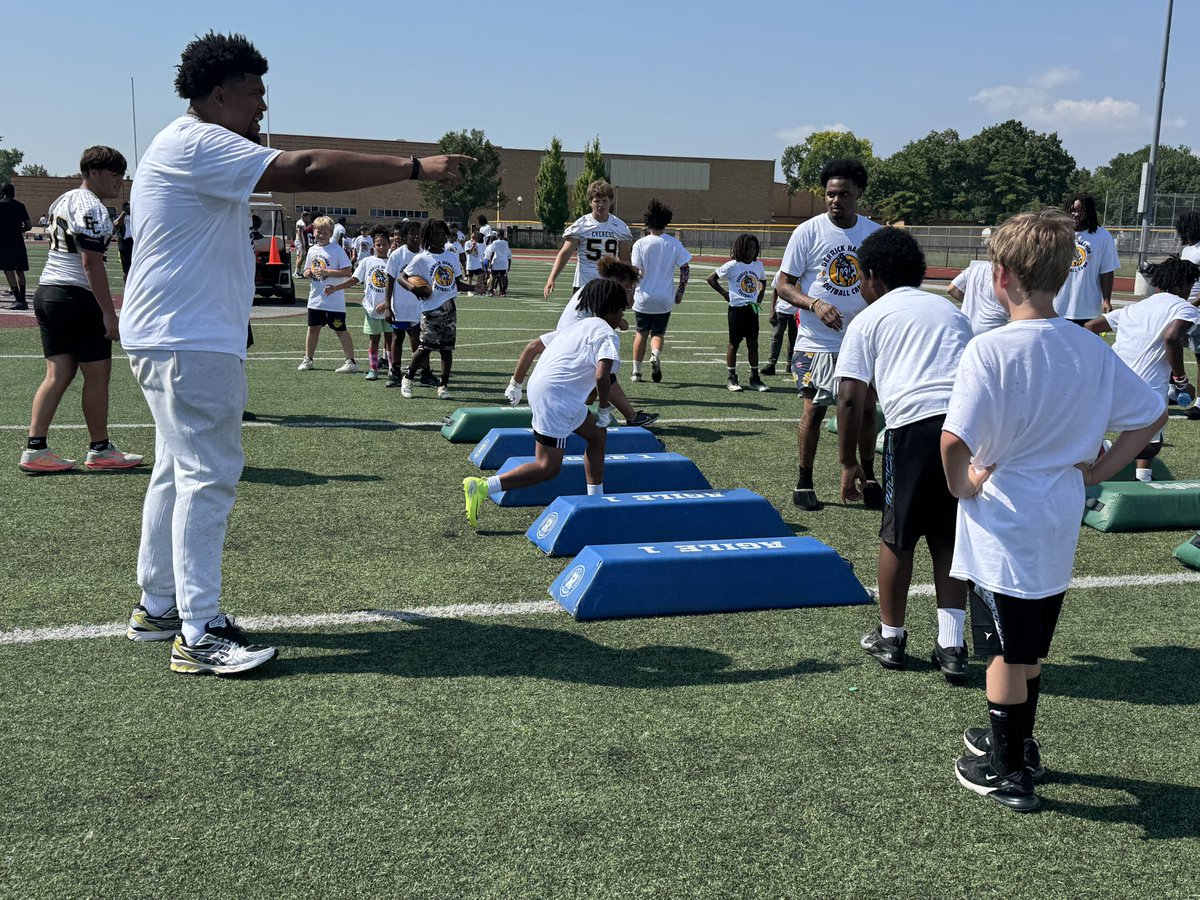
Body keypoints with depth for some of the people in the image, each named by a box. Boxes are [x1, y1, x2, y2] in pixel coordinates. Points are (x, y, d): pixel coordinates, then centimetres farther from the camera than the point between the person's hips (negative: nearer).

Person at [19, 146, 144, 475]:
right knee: (97, 373, 2)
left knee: (58, 374, 8)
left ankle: (34, 449, 3)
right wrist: (109, 314, -19)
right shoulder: (92, 207, -12)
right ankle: (100, 450, 10)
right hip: (76, 298, -9)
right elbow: (91, 263, -18)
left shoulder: (62, 201, 19)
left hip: (46, 291, 9)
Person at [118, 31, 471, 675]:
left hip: (182, 339, 11)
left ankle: (157, 608, 26)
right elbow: (306, 170, -25)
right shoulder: (197, 144, -16)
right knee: (208, 476, -9)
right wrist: (414, 167, -25)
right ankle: (198, 634, -4)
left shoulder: (198, 150, 19)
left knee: (179, 471, 16)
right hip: (189, 342, -11)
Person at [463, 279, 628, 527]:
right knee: (547, 468, -6)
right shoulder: (607, 335, -4)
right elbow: (602, 376, -19)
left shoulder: (578, 327, 24)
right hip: (556, 397, -10)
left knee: (597, 435, 23)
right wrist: (605, 409, -5)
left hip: (539, 385, 10)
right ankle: (482, 487, -15)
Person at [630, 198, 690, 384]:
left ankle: (636, 371, 15)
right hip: (665, 300, 1)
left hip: (643, 298, -1)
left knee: (641, 333, 15)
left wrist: (629, 293, 2)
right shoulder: (674, 244, -3)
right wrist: (680, 292, 8)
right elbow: (685, 268, -3)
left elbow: (634, 271, -10)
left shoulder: (640, 244, -8)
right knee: (658, 333, 13)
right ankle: (655, 354, -19)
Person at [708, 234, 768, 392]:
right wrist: (724, 293, -8)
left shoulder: (758, 264, 5)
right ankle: (732, 379, 11)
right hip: (736, 309, -4)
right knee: (734, 343, 3)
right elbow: (711, 278, -4)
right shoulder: (732, 266, -9)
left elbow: (763, 281, 25)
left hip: (752, 309, 5)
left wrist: (761, 295, 9)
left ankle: (755, 379, 14)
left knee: (753, 344, 7)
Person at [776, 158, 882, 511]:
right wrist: (815, 304, -22)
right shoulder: (808, 232, -7)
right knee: (813, 411, 1)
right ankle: (804, 483, 15)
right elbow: (784, 285, -6)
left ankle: (869, 479, 25)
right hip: (817, 343, -3)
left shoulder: (875, 233, 3)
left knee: (866, 409, 8)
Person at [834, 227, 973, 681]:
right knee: (948, 537, 16)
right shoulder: (952, 312, 27)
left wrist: (849, 462, 12)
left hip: (915, 425, -4)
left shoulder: (868, 319, 13)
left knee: (898, 536, 12)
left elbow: (850, 398, 4)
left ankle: (890, 637, 26)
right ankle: (951, 646, 14)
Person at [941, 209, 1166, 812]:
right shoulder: (1091, 348, -1)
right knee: (1028, 648, 23)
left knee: (1004, 652, 7)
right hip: (1060, 525, 6)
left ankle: (1008, 775, 20)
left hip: (1001, 527, -6)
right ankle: (1017, 743, 40)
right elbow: (1152, 415, 7)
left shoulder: (990, 350, -21)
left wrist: (962, 486, -12)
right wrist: (1098, 470, 8)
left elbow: (955, 441, -30)